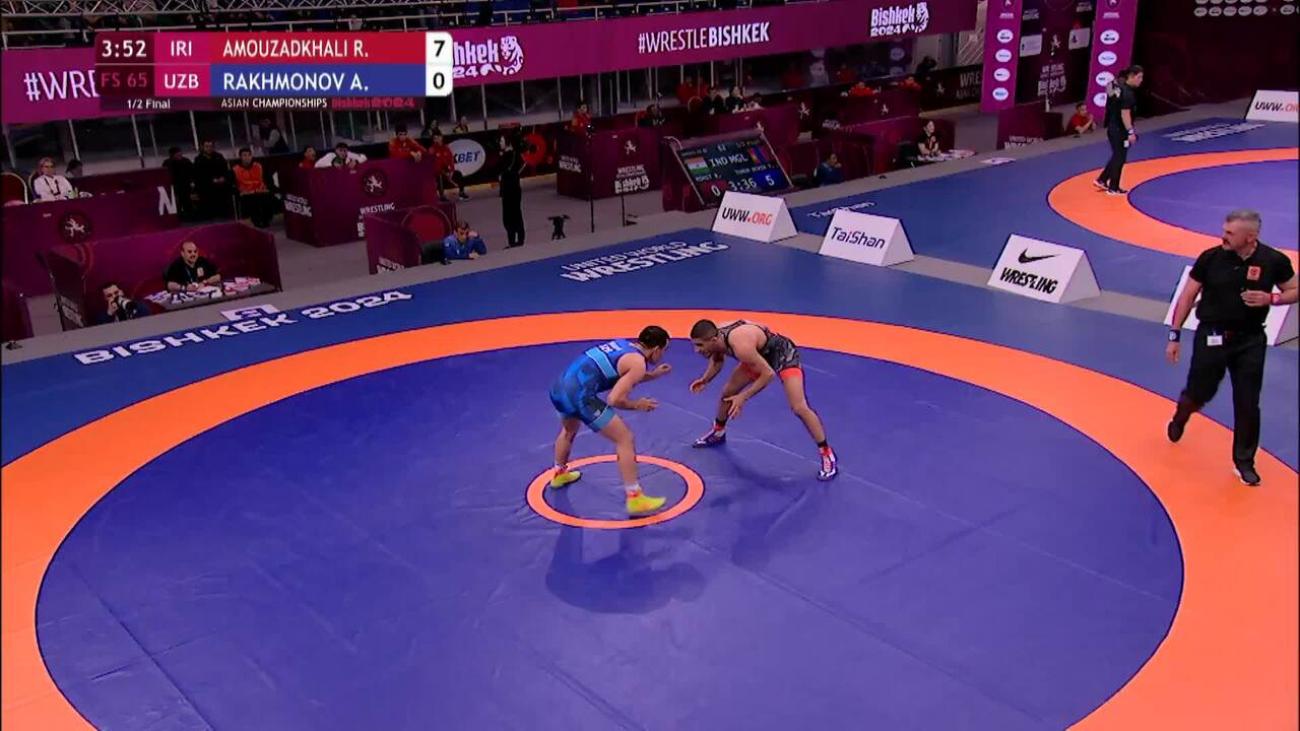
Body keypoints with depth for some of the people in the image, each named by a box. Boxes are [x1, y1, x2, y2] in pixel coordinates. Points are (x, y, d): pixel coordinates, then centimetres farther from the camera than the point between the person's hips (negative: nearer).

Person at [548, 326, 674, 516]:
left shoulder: (622, 344, 20)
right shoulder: (638, 363, -5)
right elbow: (614, 399, -12)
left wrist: (653, 375, 33)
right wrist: (637, 405, 6)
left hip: (559, 388, 9)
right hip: (579, 394, -9)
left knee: (569, 431, 38)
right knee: (625, 439, 0)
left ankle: (559, 474, 59)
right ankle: (635, 499, 1)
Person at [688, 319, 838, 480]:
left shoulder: (741, 345, -43)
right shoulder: (717, 335, -18)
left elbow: (768, 373, -32)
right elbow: (717, 361, 7)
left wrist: (743, 397, -29)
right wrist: (705, 380, -8)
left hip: (784, 354, -8)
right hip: (761, 354, 8)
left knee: (799, 408, -19)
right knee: (727, 392, 13)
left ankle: (827, 455, -5)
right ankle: (718, 432, 40)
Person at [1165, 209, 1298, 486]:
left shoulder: (1273, 261, -9)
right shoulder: (1211, 258, -10)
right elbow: (1187, 297, -1)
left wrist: (1270, 299, -16)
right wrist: (1174, 335, -1)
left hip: (1251, 340, 0)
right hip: (1211, 337, 0)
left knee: (1248, 405, 3)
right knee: (1199, 393, 8)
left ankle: (1244, 462, 19)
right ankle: (1179, 419, 44)